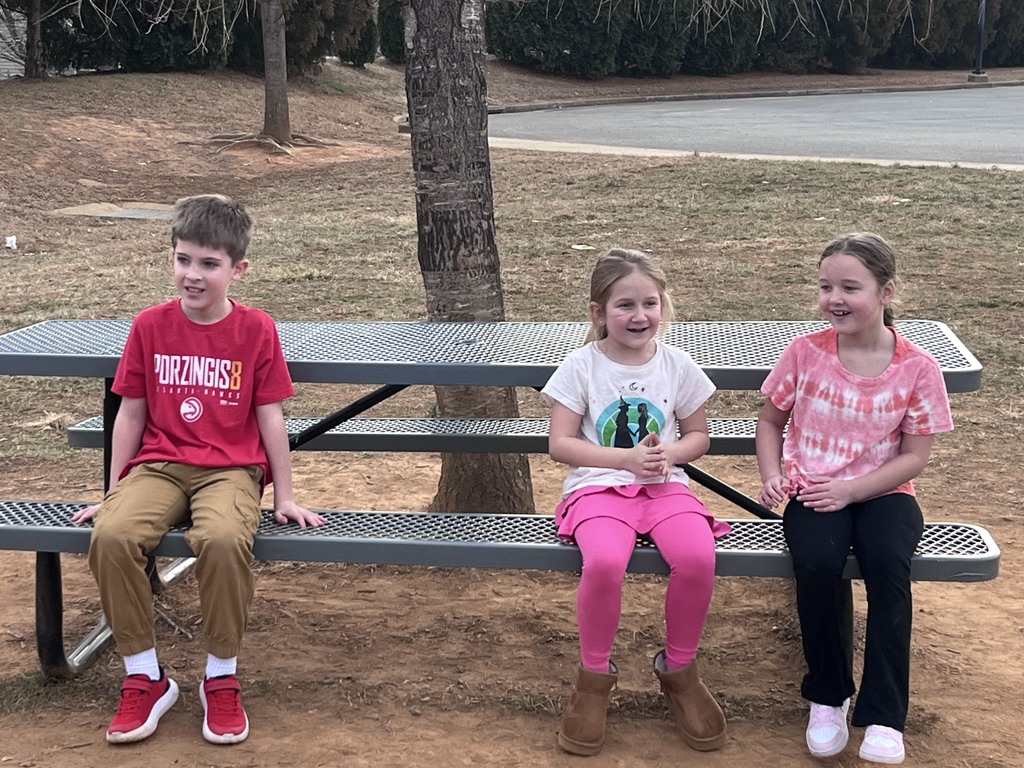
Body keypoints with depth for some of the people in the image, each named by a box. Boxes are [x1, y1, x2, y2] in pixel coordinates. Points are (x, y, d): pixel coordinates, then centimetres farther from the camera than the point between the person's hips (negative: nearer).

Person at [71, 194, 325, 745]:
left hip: (230, 469, -2)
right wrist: (113, 494, 11)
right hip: (158, 466, 2)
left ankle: (222, 679, -14)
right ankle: (144, 677, -11)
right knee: (112, 535, -30)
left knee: (222, 538, -36)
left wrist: (284, 498, 4)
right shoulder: (150, 326, 5)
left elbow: (269, 417, 3)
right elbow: (130, 414, 10)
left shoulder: (256, 330, 0)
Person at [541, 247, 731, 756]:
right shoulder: (581, 366, -1)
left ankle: (679, 670, -1)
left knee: (698, 557, -30)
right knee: (604, 562, -35)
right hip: (598, 486, -2)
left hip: (664, 485, 2)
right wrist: (627, 458, -15)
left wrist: (669, 455, -10)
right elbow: (560, 444, -4)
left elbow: (698, 435, 13)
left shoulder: (676, 365, 6)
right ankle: (594, 676, -7)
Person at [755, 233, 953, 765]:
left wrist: (850, 489, -16)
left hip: (882, 493, 0)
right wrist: (772, 477, -7)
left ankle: (884, 717, -21)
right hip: (811, 492, 1)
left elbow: (914, 457, -4)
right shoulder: (805, 352, -3)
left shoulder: (917, 368, -6)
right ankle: (827, 697, -7)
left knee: (887, 562, -32)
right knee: (817, 563, -30)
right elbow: (770, 421, 10)